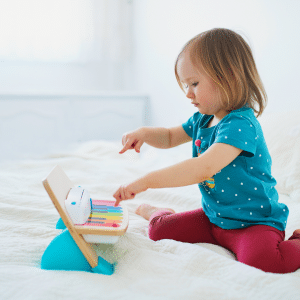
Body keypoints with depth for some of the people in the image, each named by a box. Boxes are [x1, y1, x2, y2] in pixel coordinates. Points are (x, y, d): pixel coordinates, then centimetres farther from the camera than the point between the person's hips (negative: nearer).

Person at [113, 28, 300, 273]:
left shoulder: (241, 124, -26)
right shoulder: (201, 120, 3)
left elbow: (204, 168, -38)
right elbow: (170, 137, 20)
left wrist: (146, 181, -39)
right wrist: (145, 133, -3)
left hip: (255, 222, -7)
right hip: (214, 217, 7)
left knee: (262, 260, -34)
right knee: (160, 230, 3)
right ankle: (155, 212, 36)